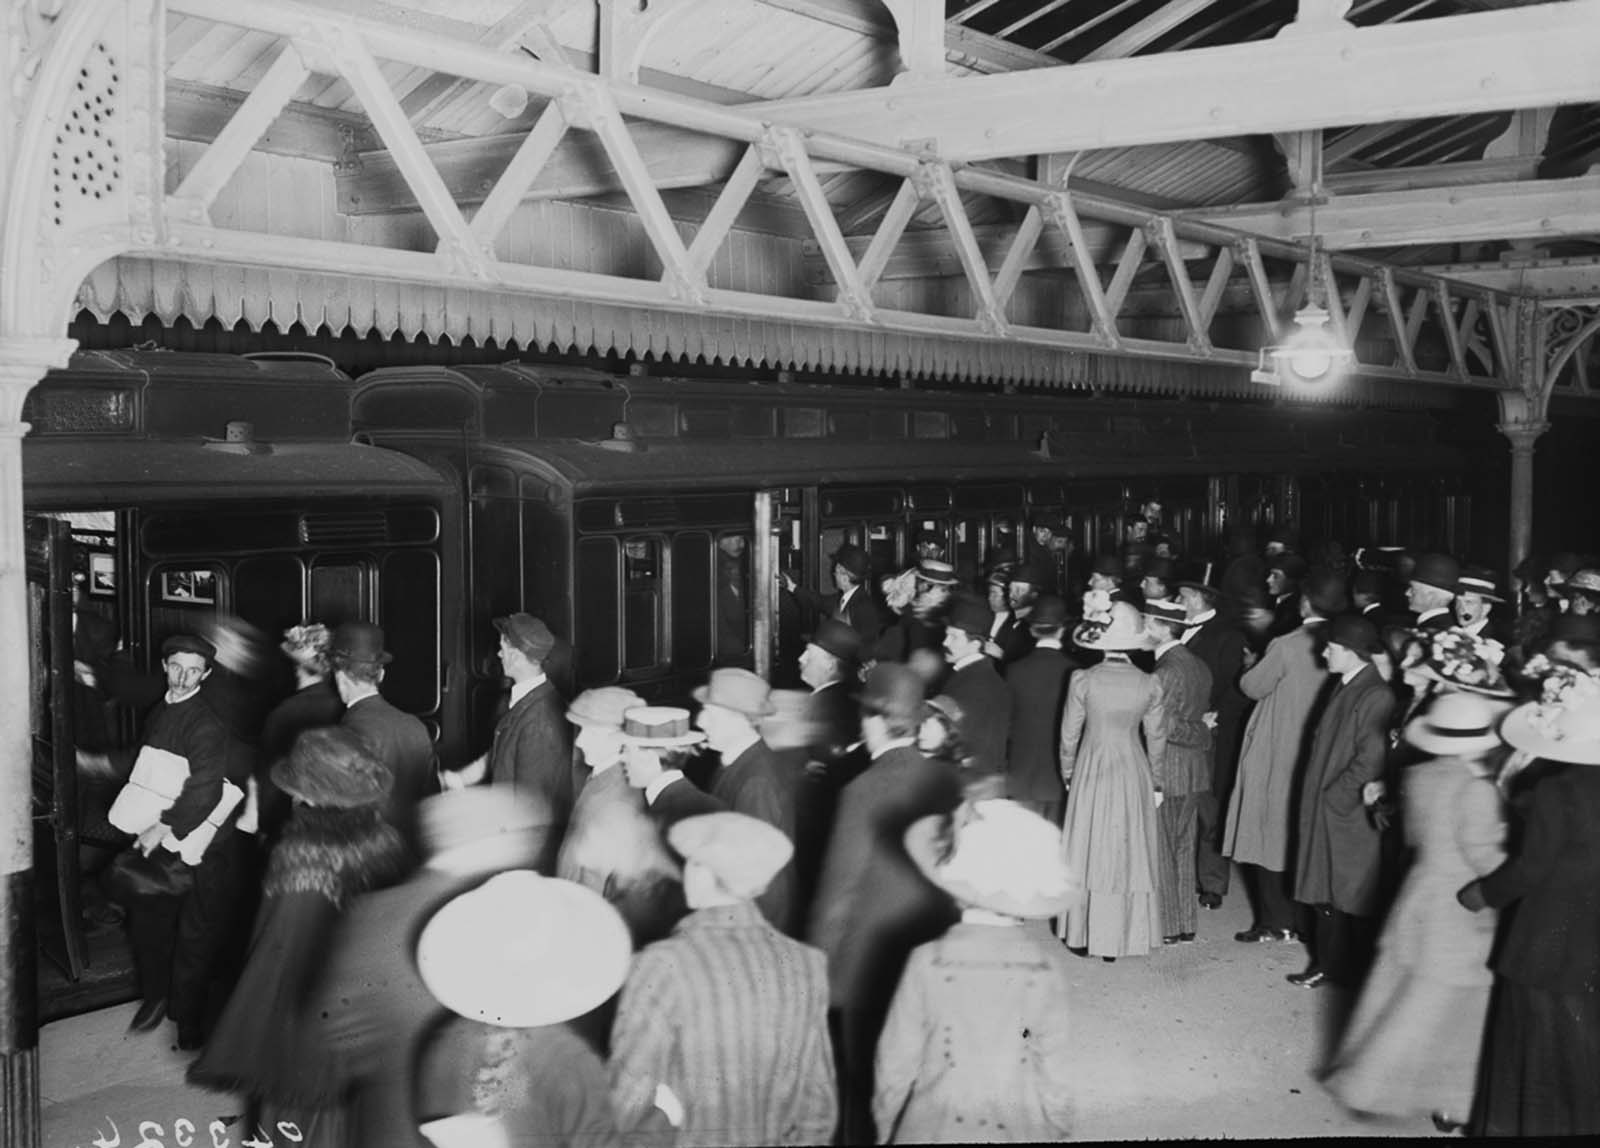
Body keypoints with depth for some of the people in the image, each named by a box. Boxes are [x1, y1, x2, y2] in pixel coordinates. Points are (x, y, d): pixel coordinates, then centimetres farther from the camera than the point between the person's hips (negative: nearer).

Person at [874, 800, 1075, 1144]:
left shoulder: (928, 963, -13)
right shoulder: (1054, 966, -11)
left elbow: (895, 1066, -5)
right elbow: (1062, 1073, -7)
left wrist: (885, 1131, 10)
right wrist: (1055, 1131, 9)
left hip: (933, 1130, -1)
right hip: (1022, 1131, 1)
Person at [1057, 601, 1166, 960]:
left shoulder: (1083, 681, -11)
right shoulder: (1149, 685, -6)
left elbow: (1069, 735, -3)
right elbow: (1157, 739, 3)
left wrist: (1068, 777, 11)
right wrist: (1155, 783, 15)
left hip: (1090, 773, -1)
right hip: (1134, 773, 1)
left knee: (1087, 851, 10)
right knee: (1128, 852, 9)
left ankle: (1083, 935, 15)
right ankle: (1120, 939, 13)